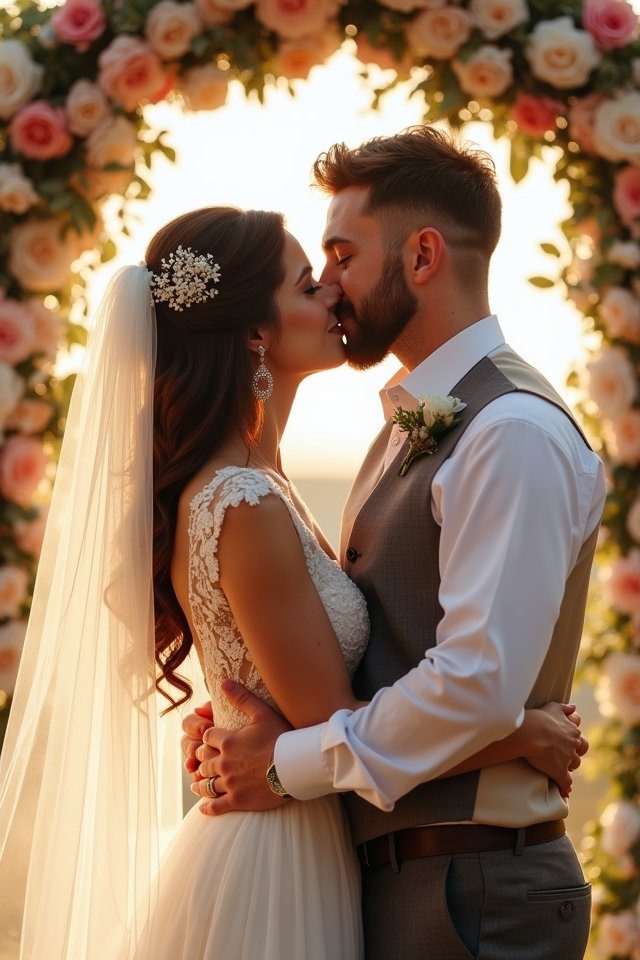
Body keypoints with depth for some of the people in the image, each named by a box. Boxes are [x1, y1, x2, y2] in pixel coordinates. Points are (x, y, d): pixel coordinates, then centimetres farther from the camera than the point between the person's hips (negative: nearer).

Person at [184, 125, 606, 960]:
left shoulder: (515, 434, -17)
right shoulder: (412, 426, 14)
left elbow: (480, 682, -25)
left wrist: (289, 765, -15)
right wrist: (244, 722, 1)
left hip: (472, 892, -8)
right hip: (386, 875, 8)